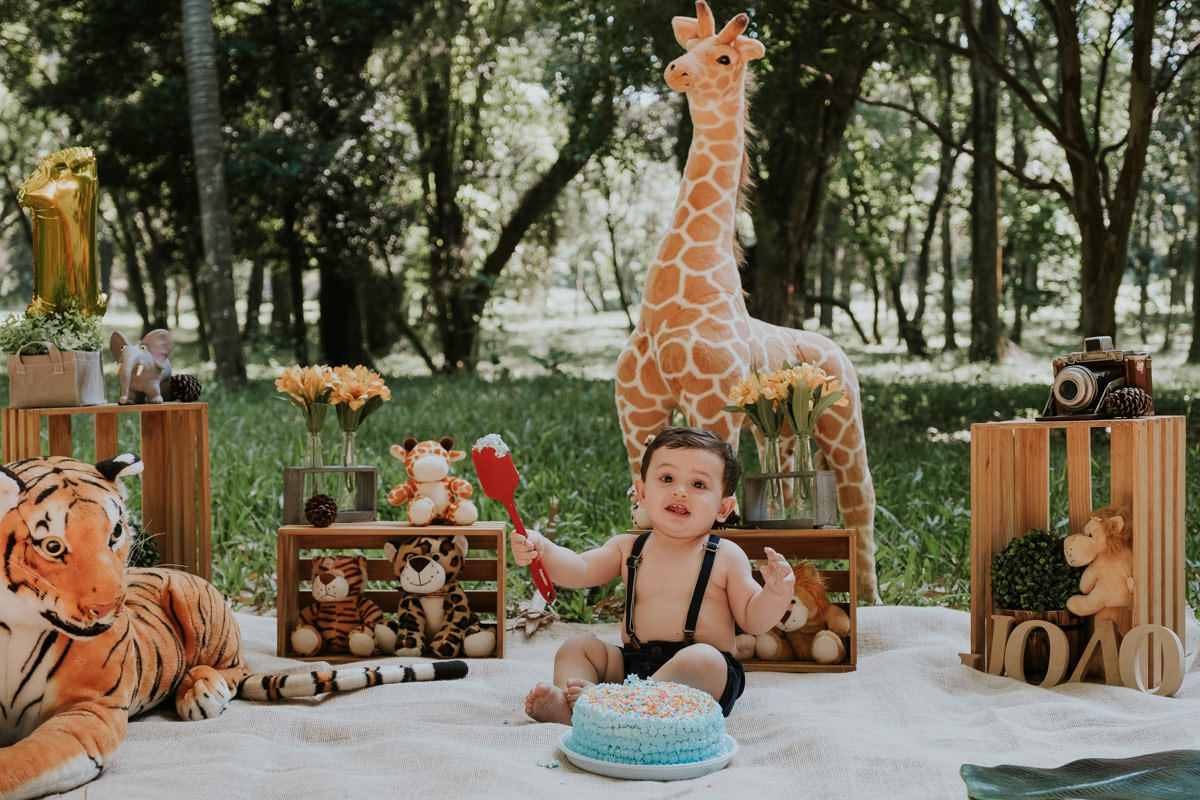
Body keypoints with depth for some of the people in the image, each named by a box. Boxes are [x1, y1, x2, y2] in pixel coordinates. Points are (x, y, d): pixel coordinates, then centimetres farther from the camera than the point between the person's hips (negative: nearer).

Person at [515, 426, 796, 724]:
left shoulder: (726, 556, 2)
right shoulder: (628, 548, 11)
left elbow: (752, 620, 4)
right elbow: (578, 571, 2)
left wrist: (776, 592, -17)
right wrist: (542, 549, -17)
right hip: (631, 665, 4)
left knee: (701, 658, -34)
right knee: (578, 646, -6)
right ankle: (568, 706, -33)